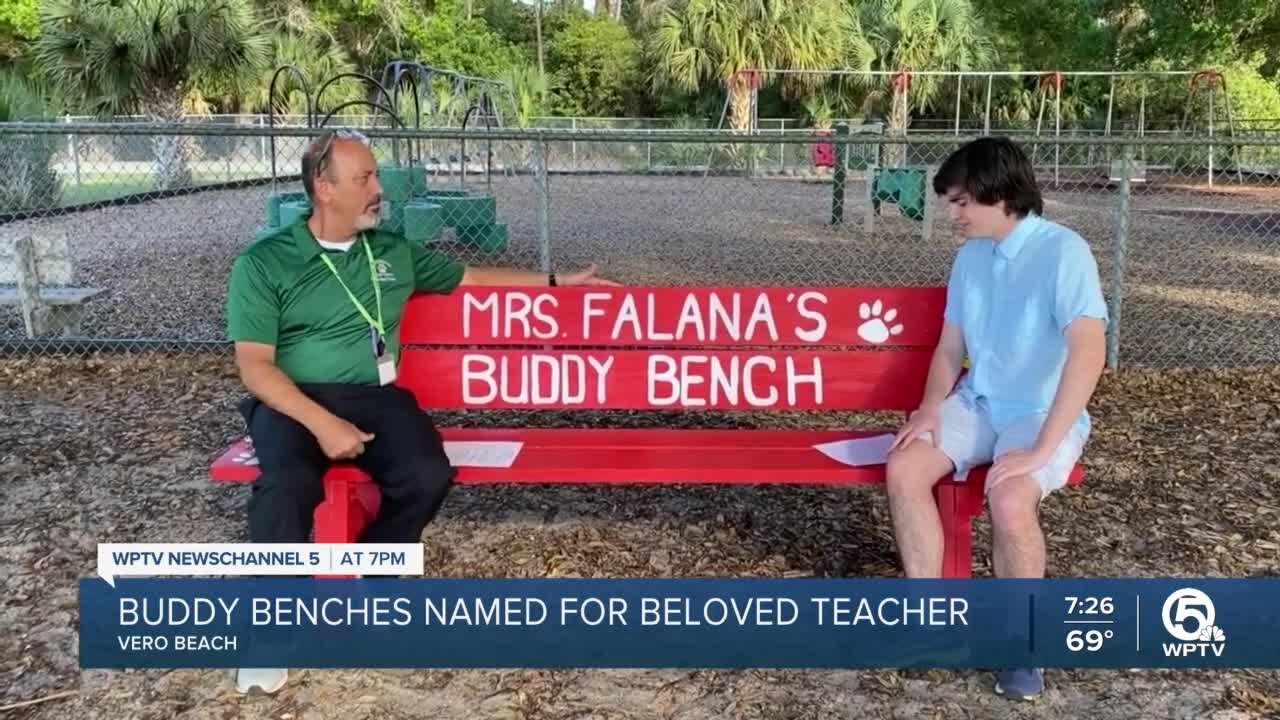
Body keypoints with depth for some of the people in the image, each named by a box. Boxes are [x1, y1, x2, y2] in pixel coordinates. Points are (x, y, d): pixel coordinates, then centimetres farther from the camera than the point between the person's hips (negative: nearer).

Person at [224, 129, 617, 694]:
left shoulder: (394, 253, 14)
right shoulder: (262, 263, 0)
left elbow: (470, 278, 26)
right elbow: (254, 365, -7)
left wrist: (558, 281, 24)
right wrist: (321, 422, -20)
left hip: (373, 396, 4)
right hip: (293, 401, -3)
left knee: (427, 475, -27)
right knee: (289, 483, -36)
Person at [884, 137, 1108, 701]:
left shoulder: (1063, 252, -18)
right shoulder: (970, 256, 6)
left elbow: (1089, 352, -28)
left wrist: (1041, 448, -31)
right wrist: (932, 405, -6)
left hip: (1042, 413, -6)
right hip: (976, 404, 6)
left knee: (1009, 500, -33)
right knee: (904, 469, -18)